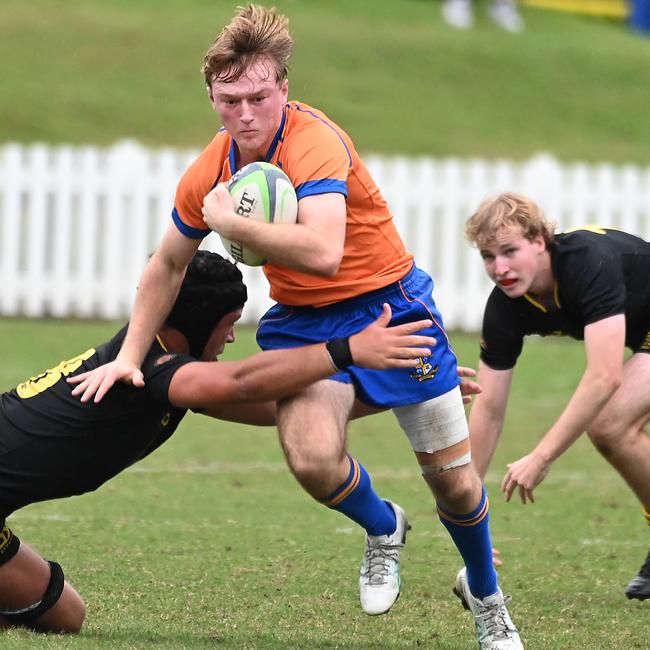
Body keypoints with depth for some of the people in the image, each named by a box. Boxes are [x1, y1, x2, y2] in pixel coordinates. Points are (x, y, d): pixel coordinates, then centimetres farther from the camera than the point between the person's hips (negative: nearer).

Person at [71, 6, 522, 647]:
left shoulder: (314, 142, -26)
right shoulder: (209, 172, -6)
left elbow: (323, 252, -42)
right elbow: (167, 265, 12)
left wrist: (230, 222, -33)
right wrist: (130, 356, 8)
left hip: (389, 305, -4)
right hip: (301, 322, 4)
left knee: (452, 478, 1)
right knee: (312, 459, -25)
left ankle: (485, 596, 33)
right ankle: (382, 529, 10)